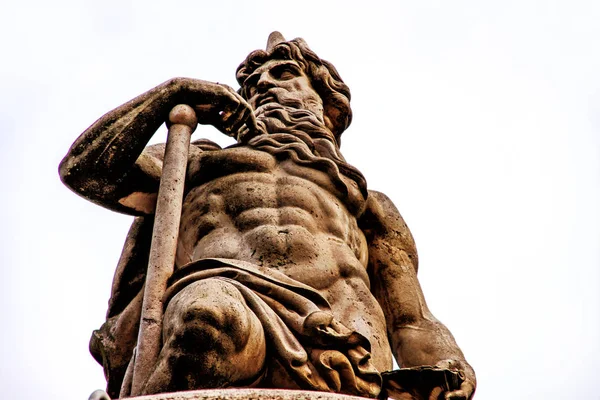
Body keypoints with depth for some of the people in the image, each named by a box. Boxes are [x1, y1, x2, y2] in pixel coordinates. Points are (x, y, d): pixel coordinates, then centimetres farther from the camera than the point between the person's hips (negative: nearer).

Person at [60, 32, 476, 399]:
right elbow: (85, 169, 23)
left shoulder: (365, 202, 36)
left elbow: (413, 323, 25)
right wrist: (174, 92, 20)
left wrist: (448, 367, 1)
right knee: (212, 313, -39)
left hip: (332, 339, 1)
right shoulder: (201, 163, 37)